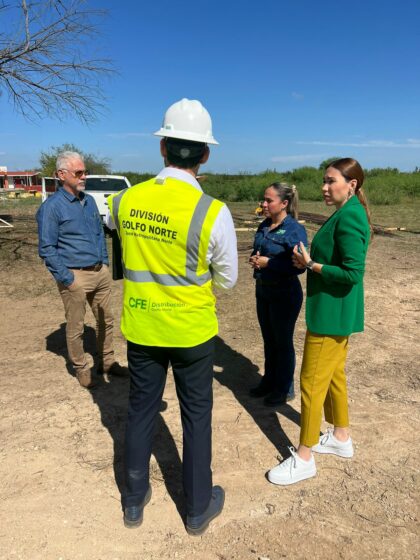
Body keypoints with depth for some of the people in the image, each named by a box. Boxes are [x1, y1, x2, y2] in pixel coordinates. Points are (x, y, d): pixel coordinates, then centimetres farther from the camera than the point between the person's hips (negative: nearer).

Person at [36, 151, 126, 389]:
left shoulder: (90, 201, 9)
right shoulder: (51, 207, -10)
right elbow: (46, 249, -11)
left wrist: (105, 263, 10)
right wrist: (67, 279, -14)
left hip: (100, 272, 7)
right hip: (75, 276, -6)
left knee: (106, 320, 15)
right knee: (76, 326, 7)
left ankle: (107, 361, 31)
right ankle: (81, 369, 25)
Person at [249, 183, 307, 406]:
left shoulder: (294, 230, -18)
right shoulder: (264, 226, 5)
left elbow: (299, 266, -23)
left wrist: (268, 263, -22)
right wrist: (254, 259, -4)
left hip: (285, 294, -7)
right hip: (263, 290, 7)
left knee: (283, 342, 7)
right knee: (268, 339, 19)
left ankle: (285, 389, 26)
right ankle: (269, 381, 36)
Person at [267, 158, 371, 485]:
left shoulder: (349, 217, -20)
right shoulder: (347, 213, 11)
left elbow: (352, 274, -25)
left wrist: (311, 264, -16)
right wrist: (311, 260, 1)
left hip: (332, 314, -10)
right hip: (335, 312, 10)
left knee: (312, 382, -1)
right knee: (333, 375, 20)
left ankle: (304, 459, 14)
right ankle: (342, 438, 37)